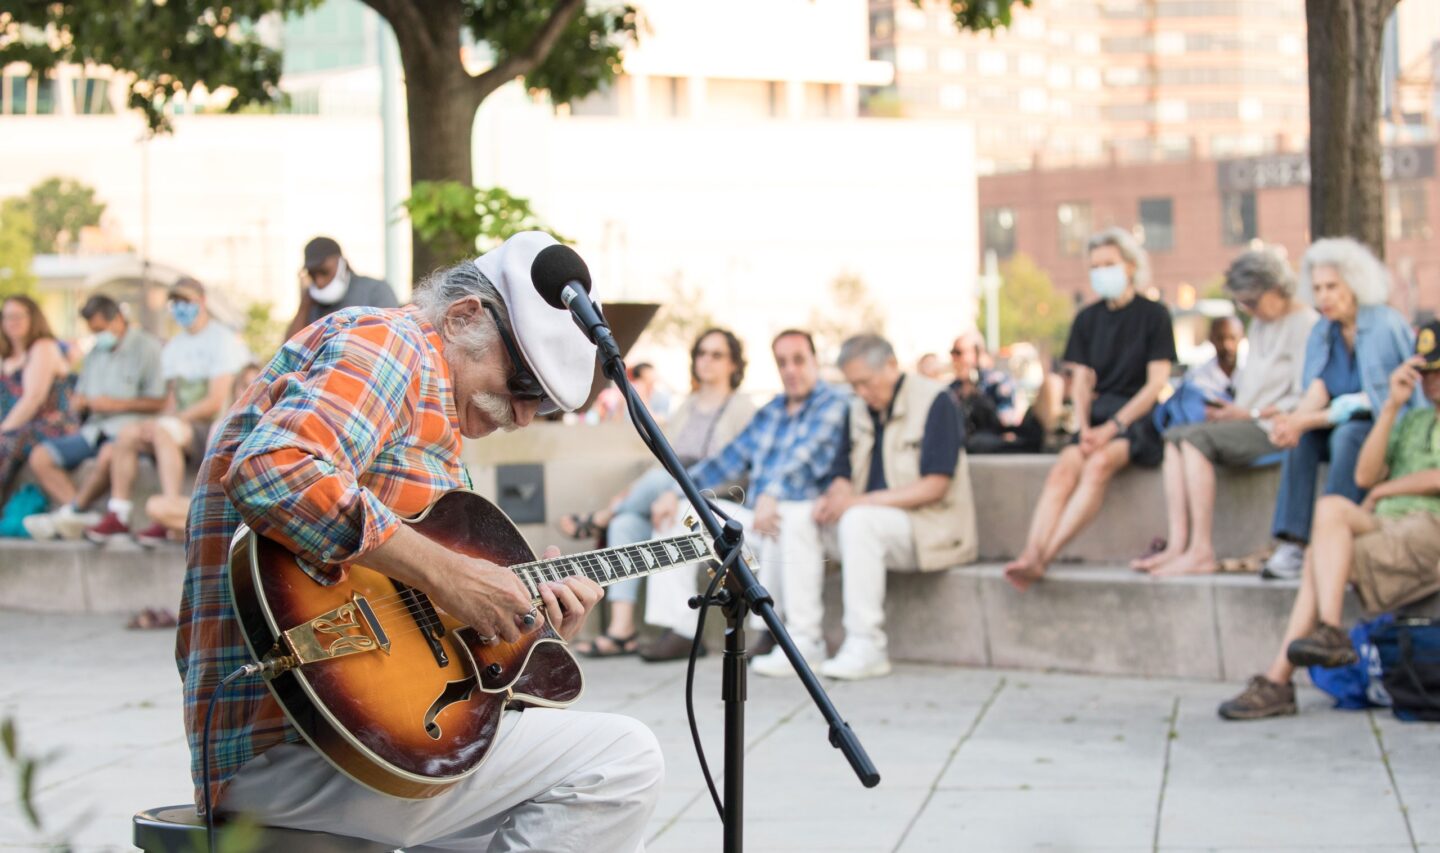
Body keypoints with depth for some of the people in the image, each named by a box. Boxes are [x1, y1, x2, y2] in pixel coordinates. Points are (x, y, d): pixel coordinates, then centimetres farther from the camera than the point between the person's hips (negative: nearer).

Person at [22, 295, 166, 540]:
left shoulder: (146, 347, 0)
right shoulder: (97, 352, 24)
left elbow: (159, 401, -7)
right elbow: (79, 398, 26)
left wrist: (116, 404, -11)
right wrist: (79, 402, 1)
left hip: (127, 427, -7)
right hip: (94, 428, 8)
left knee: (108, 455, -41)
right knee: (40, 458, -13)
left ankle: (73, 511, -22)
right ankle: (83, 519, -26)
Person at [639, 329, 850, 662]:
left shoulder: (833, 404, -4)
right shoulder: (769, 412, 20)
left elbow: (808, 455, -22)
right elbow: (729, 459, 19)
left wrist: (771, 495, -38)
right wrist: (675, 491, 6)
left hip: (805, 515, -8)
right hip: (753, 519, 8)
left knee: (782, 517, -40)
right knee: (677, 512, 2)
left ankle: (772, 631, -25)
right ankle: (680, 631, -6)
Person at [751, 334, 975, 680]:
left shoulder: (936, 401, -10)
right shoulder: (858, 409, 13)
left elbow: (935, 485, -18)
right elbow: (842, 473, 13)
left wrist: (861, 501, -22)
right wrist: (835, 495, -14)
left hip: (930, 527, -8)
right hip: (869, 523, 8)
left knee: (858, 521, -34)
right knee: (798, 522, -10)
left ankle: (866, 646, -31)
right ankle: (804, 641, -14)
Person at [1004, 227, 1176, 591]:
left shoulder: (1153, 315, -1)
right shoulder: (1088, 319, 14)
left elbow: (1157, 383, -7)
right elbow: (1081, 382, 11)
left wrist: (1112, 428, -16)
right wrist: (1085, 428, -8)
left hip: (1140, 418, -4)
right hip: (1099, 416, 4)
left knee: (1099, 464, -33)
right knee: (1064, 468, -25)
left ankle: (1045, 556, -42)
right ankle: (1030, 555, -43)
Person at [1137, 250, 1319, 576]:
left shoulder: (1305, 324, -8)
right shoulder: (1260, 323, 21)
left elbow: (1303, 401, -14)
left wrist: (1250, 414, -14)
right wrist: (1228, 406, 3)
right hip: (1248, 425, 9)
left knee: (1196, 437, -26)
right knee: (1175, 435, -11)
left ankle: (1202, 552, -29)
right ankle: (1177, 546, -24)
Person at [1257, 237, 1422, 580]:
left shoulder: (1387, 325, -13)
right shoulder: (1322, 332, 7)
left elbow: (1376, 401, -19)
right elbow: (1317, 390, -4)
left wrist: (1304, 421, -26)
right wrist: (1293, 420, -28)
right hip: (1340, 423, 6)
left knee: (1348, 434, -35)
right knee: (1301, 437, -23)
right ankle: (1291, 545, -32)